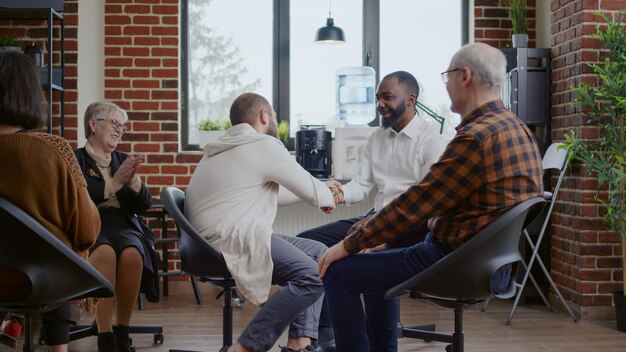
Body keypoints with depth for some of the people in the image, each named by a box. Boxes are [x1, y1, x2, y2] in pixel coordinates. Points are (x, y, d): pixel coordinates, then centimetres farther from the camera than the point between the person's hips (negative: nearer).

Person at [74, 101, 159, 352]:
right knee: (104, 253, -37)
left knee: (132, 254, -32)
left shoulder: (124, 160, 20)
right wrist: (113, 184, -13)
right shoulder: (75, 159, 7)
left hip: (123, 225, 3)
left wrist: (134, 180, -6)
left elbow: (144, 206, 12)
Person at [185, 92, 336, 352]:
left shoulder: (225, 147, 24)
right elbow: (312, 192, -2)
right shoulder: (264, 145, -7)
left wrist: (320, 190, 39)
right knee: (312, 276, -23)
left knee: (318, 252, 13)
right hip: (234, 242, -11)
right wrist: (327, 197, 22)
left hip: (223, 238, 11)